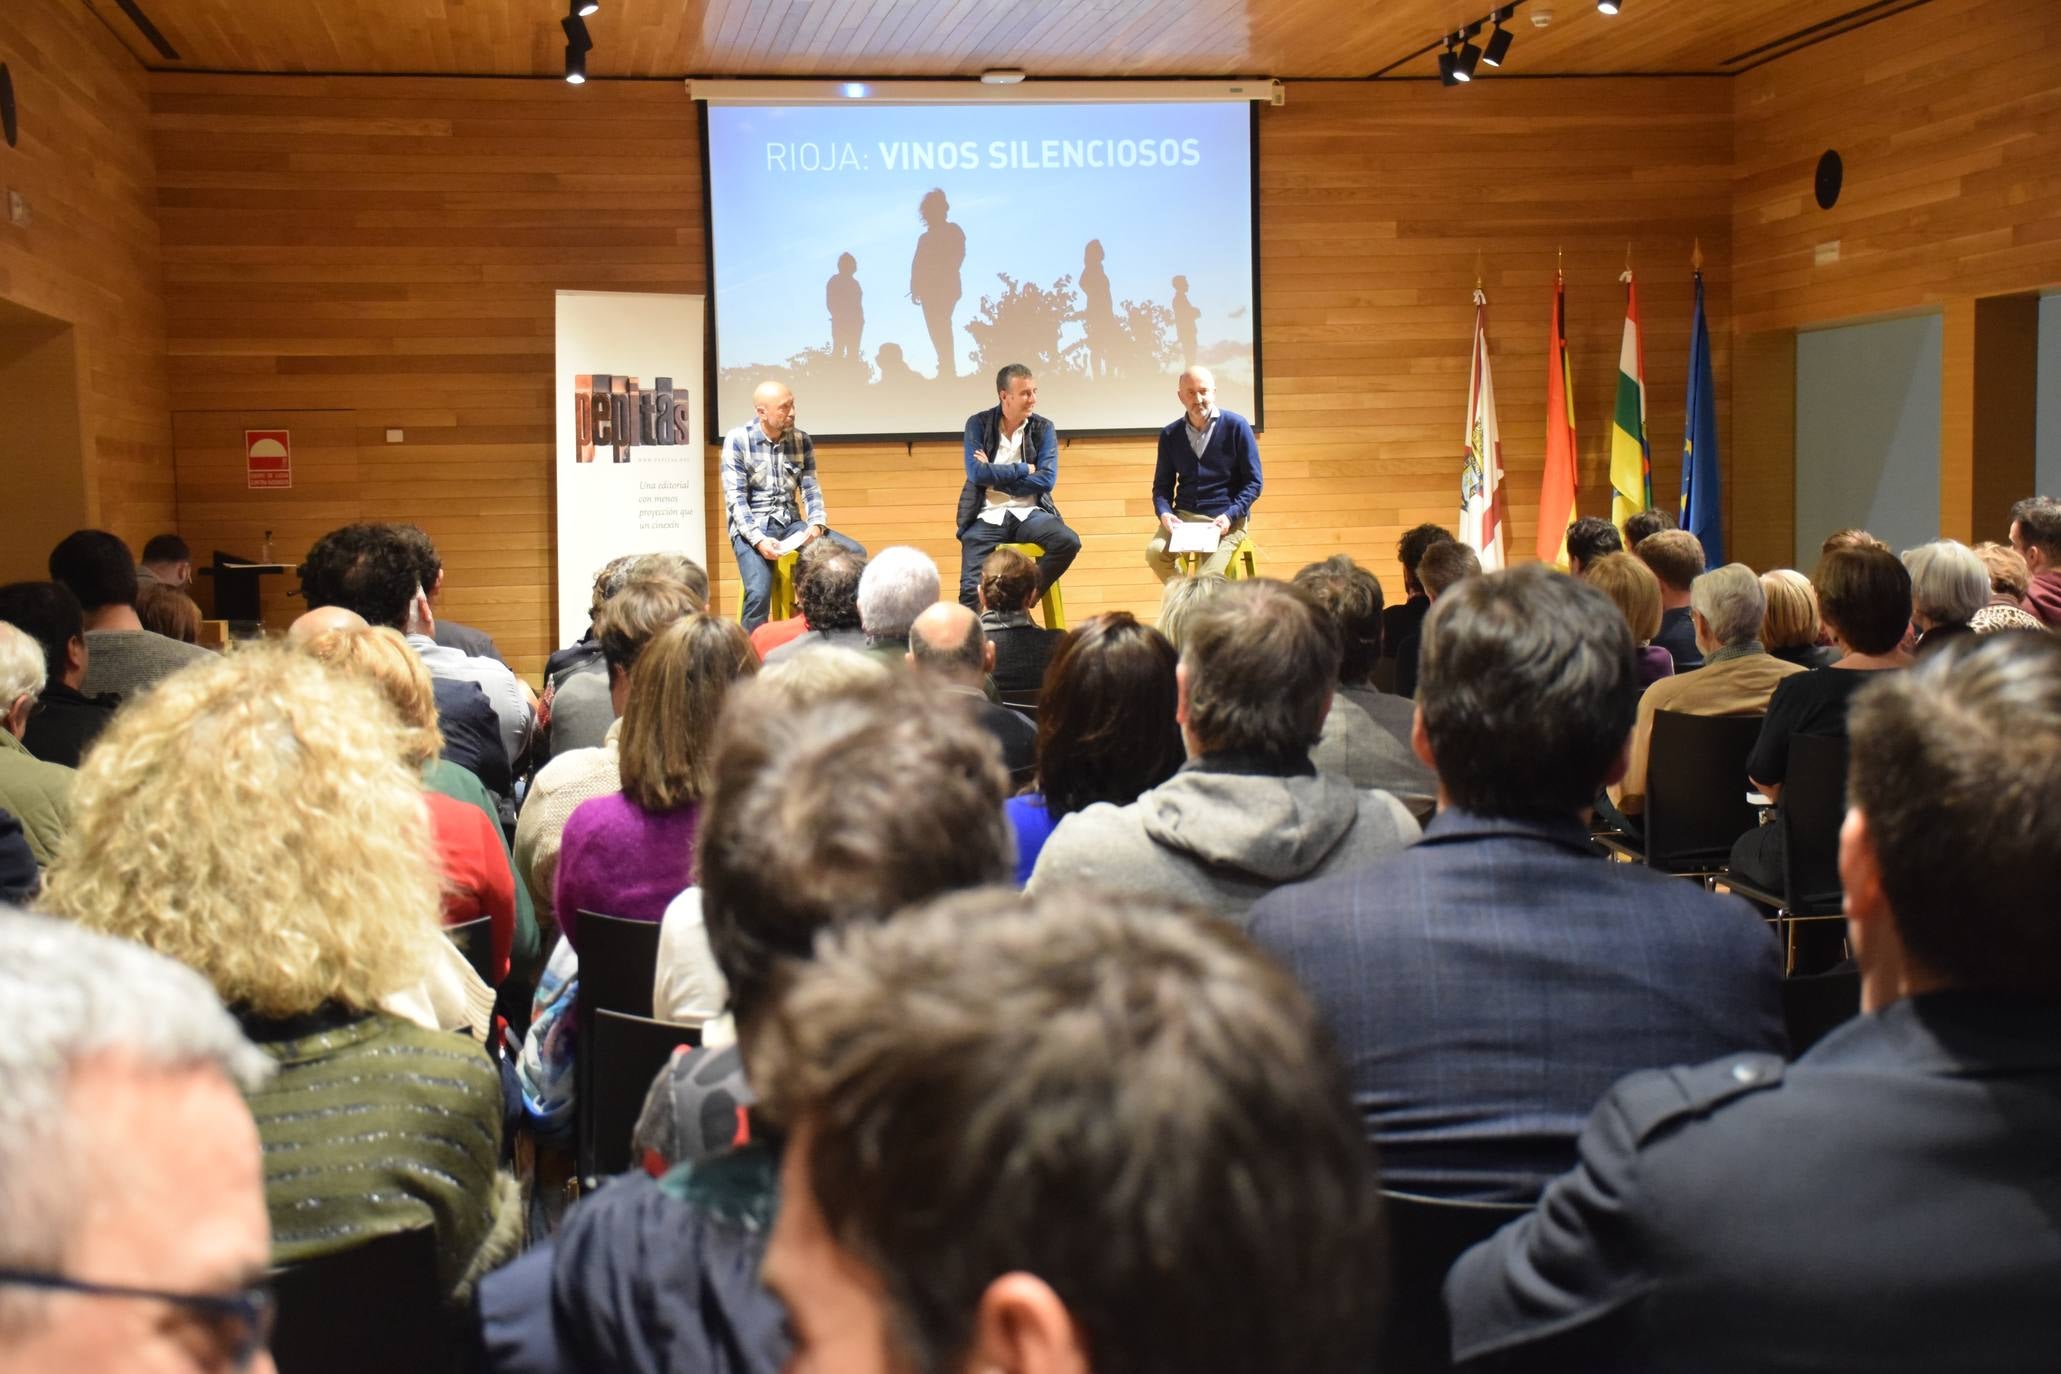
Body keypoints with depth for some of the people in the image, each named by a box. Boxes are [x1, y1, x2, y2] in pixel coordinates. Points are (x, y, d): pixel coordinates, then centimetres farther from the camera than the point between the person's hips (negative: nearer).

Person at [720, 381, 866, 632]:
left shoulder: (802, 440, 4)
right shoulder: (737, 440, -9)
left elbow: (811, 490, 5)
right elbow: (735, 498, -12)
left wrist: (816, 524, -16)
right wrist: (758, 540, -26)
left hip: (790, 523, 5)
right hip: (751, 527, -5)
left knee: (855, 554, -12)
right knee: (759, 593, -31)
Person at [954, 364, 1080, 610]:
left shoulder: (1044, 428, 5)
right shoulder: (978, 424, 2)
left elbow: (1047, 480, -7)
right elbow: (977, 473, -11)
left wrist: (994, 475, -10)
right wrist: (1024, 469, -8)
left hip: (1028, 513, 2)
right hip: (987, 516, -2)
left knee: (1069, 542, -28)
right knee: (971, 590, -21)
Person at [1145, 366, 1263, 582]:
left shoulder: (1237, 426, -1)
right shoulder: (1170, 435, 10)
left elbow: (1253, 482, 0)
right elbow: (1162, 485, 15)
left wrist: (1230, 516, -15)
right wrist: (1164, 513, -8)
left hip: (1227, 518, -3)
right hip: (1184, 515, 3)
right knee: (1155, 552, -27)